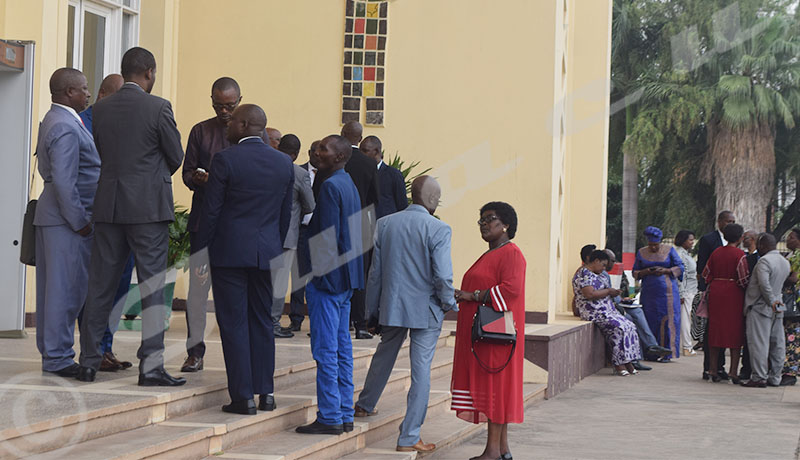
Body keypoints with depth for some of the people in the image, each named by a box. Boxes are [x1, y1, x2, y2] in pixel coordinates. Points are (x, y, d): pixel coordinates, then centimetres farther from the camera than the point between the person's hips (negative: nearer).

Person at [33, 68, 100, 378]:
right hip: (67, 217, -11)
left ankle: (51, 352, 20)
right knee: (66, 287, -6)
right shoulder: (66, 128, -17)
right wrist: (80, 221, -18)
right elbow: (63, 181, -23)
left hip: (52, 215, 11)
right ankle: (57, 357, -2)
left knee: (53, 287, 13)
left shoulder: (52, 121, 16)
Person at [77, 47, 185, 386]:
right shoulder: (158, 108, -8)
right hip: (149, 206, -5)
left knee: (100, 285, 10)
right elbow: (176, 157, -1)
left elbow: (101, 153, 12)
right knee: (152, 287, -1)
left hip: (109, 205, 5)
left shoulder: (101, 109, 6)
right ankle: (151, 366, -3)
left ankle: (88, 362, 14)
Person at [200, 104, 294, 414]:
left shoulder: (225, 160, -10)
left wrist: (202, 250, 0)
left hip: (230, 251, -5)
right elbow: (286, 213, 10)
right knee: (262, 322, 13)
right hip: (267, 253, 5)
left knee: (234, 323, 0)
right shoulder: (283, 163, 5)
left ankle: (243, 396, 0)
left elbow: (211, 211, -9)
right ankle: (265, 392, 16)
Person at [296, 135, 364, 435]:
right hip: (345, 277, 10)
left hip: (328, 275, -10)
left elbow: (327, 237, -19)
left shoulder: (331, 187, -14)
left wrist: (318, 275, -15)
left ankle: (329, 417, -3)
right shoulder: (348, 185, 16)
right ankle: (344, 415, 17)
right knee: (342, 348, 12)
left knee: (325, 350, -6)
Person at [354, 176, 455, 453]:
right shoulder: (438, 230, -15)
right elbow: (442, 276, -17)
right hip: (426, 309, -5)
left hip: (392, 306, 5)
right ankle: (409, 438, 3)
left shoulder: (384, 224, 0)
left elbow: (376, 272, 5)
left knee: (384, 356, 27)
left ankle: (364, 406, 47)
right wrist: (449, 304, 2)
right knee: (421, 371, 2)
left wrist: (373, 311, 14)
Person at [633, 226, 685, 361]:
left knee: (667, 321, -6)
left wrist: (665, 271, -13)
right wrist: (645, 272, -9)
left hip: (667, 291, -2)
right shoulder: (641, 253, 10)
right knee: (650, 321, -1)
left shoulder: (669, 250, 4)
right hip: (648, 293, 2)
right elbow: (635, 272, 12)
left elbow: (680, 268, 2)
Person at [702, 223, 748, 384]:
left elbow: (706, 274, 9)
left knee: (715, 329, 10)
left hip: (716, 292, 5)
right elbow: (743, 279, -13)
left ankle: (713, 370, 10)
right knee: (735, 330, 2)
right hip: (734, 293, -5)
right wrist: (746, 290, 5)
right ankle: (733, 371, -2)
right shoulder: (739, 254, -11)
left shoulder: (716, 252, 5)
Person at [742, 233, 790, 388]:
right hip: (777, 310, 8)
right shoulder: (785, 262, 13)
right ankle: (774, 377, 15)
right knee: (777, 343, 9)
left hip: (760, 306, -8)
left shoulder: (764, 261, -14)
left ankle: (759, 377, -6)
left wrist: (771, 301, -15)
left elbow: (764, 284, -21)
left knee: (759, 343, -6)